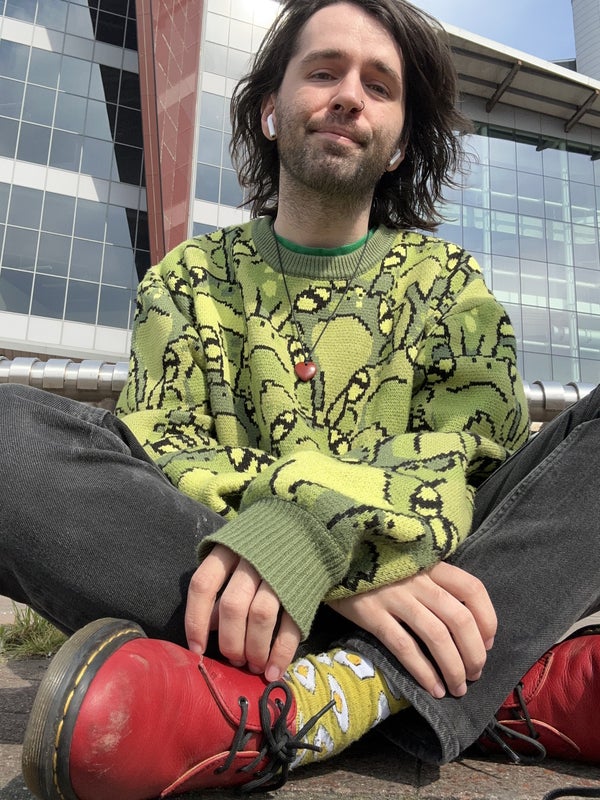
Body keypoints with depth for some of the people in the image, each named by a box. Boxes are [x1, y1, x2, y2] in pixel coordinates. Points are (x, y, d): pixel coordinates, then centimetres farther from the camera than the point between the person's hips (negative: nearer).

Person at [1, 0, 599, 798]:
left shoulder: (449, 282, 14)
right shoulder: (187, 282, 13)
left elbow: (477, 444, -3)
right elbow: (155, 448, -2)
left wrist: (324, 534, -24)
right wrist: (349, 568, -19)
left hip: (417, 599, 1)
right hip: (237, 601, 0)